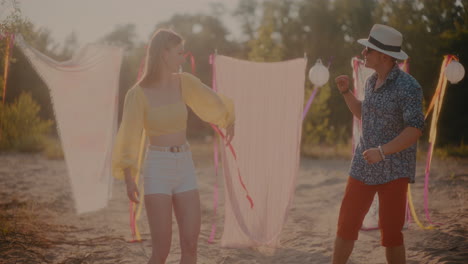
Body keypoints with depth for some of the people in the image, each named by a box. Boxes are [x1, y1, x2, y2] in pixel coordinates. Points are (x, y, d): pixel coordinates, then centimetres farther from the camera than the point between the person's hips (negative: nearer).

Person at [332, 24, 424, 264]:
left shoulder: (407, 86, -16)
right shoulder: (372, 81, 8)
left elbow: (415, 130, -21)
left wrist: (382, 151, -30)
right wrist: (346, 92, 11)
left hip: (394, 170, -7)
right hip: (364, 166, 7)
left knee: (390, 231, -4)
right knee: (347, 224, 6)